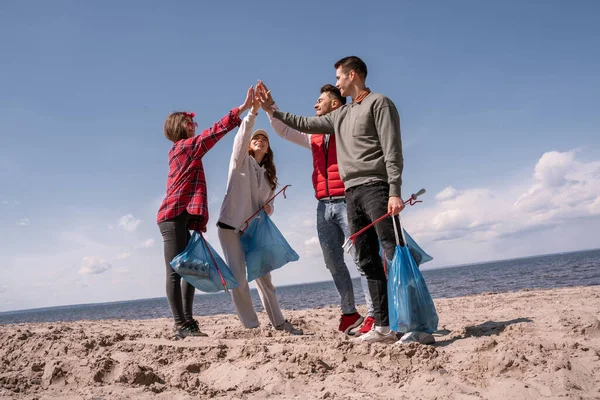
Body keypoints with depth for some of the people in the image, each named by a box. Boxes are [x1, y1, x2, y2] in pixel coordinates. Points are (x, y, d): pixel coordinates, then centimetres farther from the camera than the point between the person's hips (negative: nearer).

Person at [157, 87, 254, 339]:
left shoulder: (185, 150, 24)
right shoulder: (185, 146, -3)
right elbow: (214, 132, -14)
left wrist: (198, 221, 16)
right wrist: (241, 109, -17)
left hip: (183, 218, 10)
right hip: (174, 217, -10)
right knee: (175, 271, -9)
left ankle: (187, 321, 10)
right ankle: (181, 324, -8)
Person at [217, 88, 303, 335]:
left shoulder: (267, 175, 18)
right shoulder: (240, 160, 3)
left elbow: (268, 204, 17)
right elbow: (241, 137, -16)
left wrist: (268, 208, -7)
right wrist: (253, 111, -27)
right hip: (231, 226, -5)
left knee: (264, 278, 7)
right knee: (238, 279, -8)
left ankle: (279, 323, 15)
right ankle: (251, 327, -1)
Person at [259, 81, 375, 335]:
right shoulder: (315, 137, 21)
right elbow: (284, 130, 24)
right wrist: (270, 106, 15)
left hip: (346, 202, -7)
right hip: (324, 206, 7)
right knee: (333, 261, 7)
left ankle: (373, 314, -6)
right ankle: (349, 312, 16)